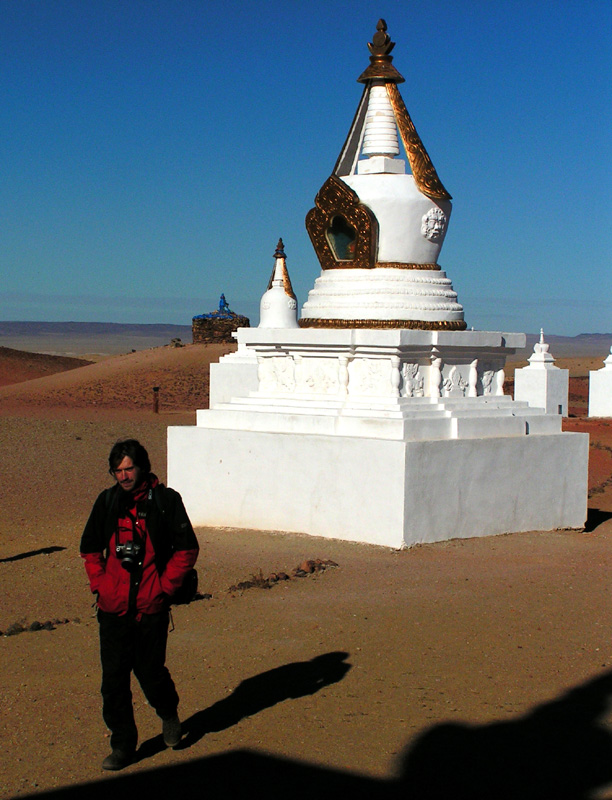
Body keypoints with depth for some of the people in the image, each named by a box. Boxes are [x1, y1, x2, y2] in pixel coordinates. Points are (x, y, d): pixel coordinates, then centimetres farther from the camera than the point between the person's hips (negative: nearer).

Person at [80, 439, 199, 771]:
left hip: (151, 606, -3)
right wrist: (99, 583, 5)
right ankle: (122, 745, 14)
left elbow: (187, 549, 0)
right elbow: (90, 548, 17)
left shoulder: (165, 500, -4)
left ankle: (169, 713, 36)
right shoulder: (107, 501, 6)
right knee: (114, 675, 2)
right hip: (113, 606, 3)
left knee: (150, 670, 4)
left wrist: (164, 585, -6)